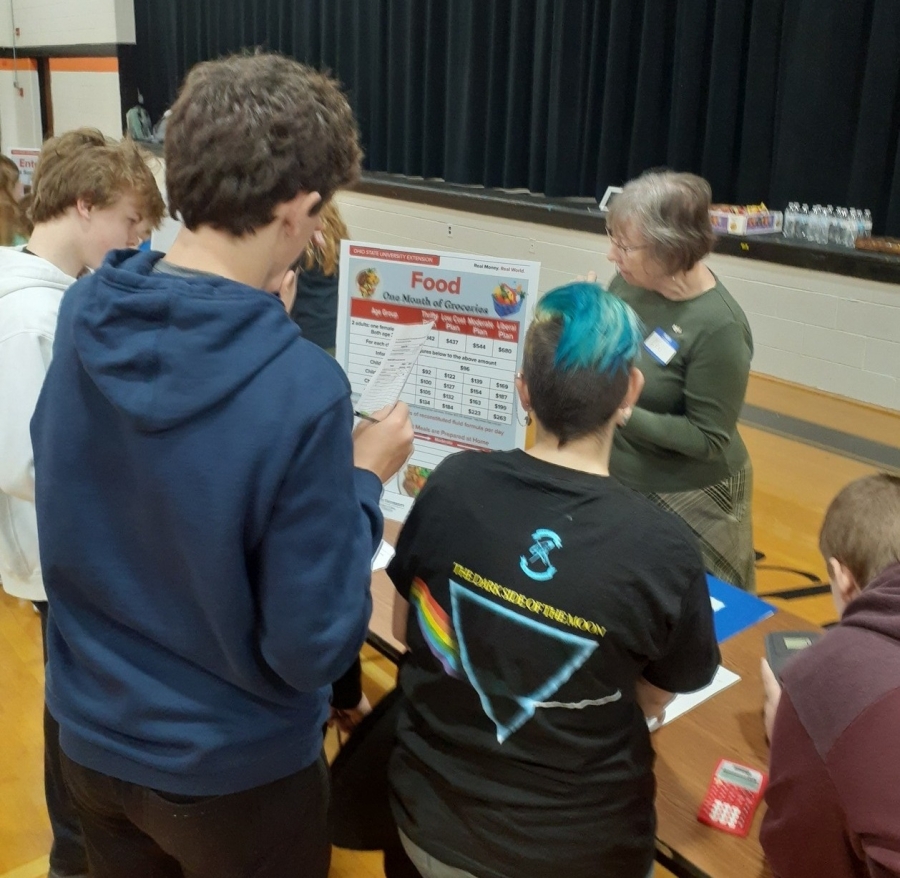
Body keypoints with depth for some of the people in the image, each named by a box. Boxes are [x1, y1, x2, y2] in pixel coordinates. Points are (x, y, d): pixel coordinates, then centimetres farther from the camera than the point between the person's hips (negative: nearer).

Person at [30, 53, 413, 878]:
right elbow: (313, 646, -23)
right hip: (229, 769, -5)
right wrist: (362, 481, -11)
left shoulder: (83, 314, -12)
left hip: (89, 732, 5)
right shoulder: (299, 388, -30)